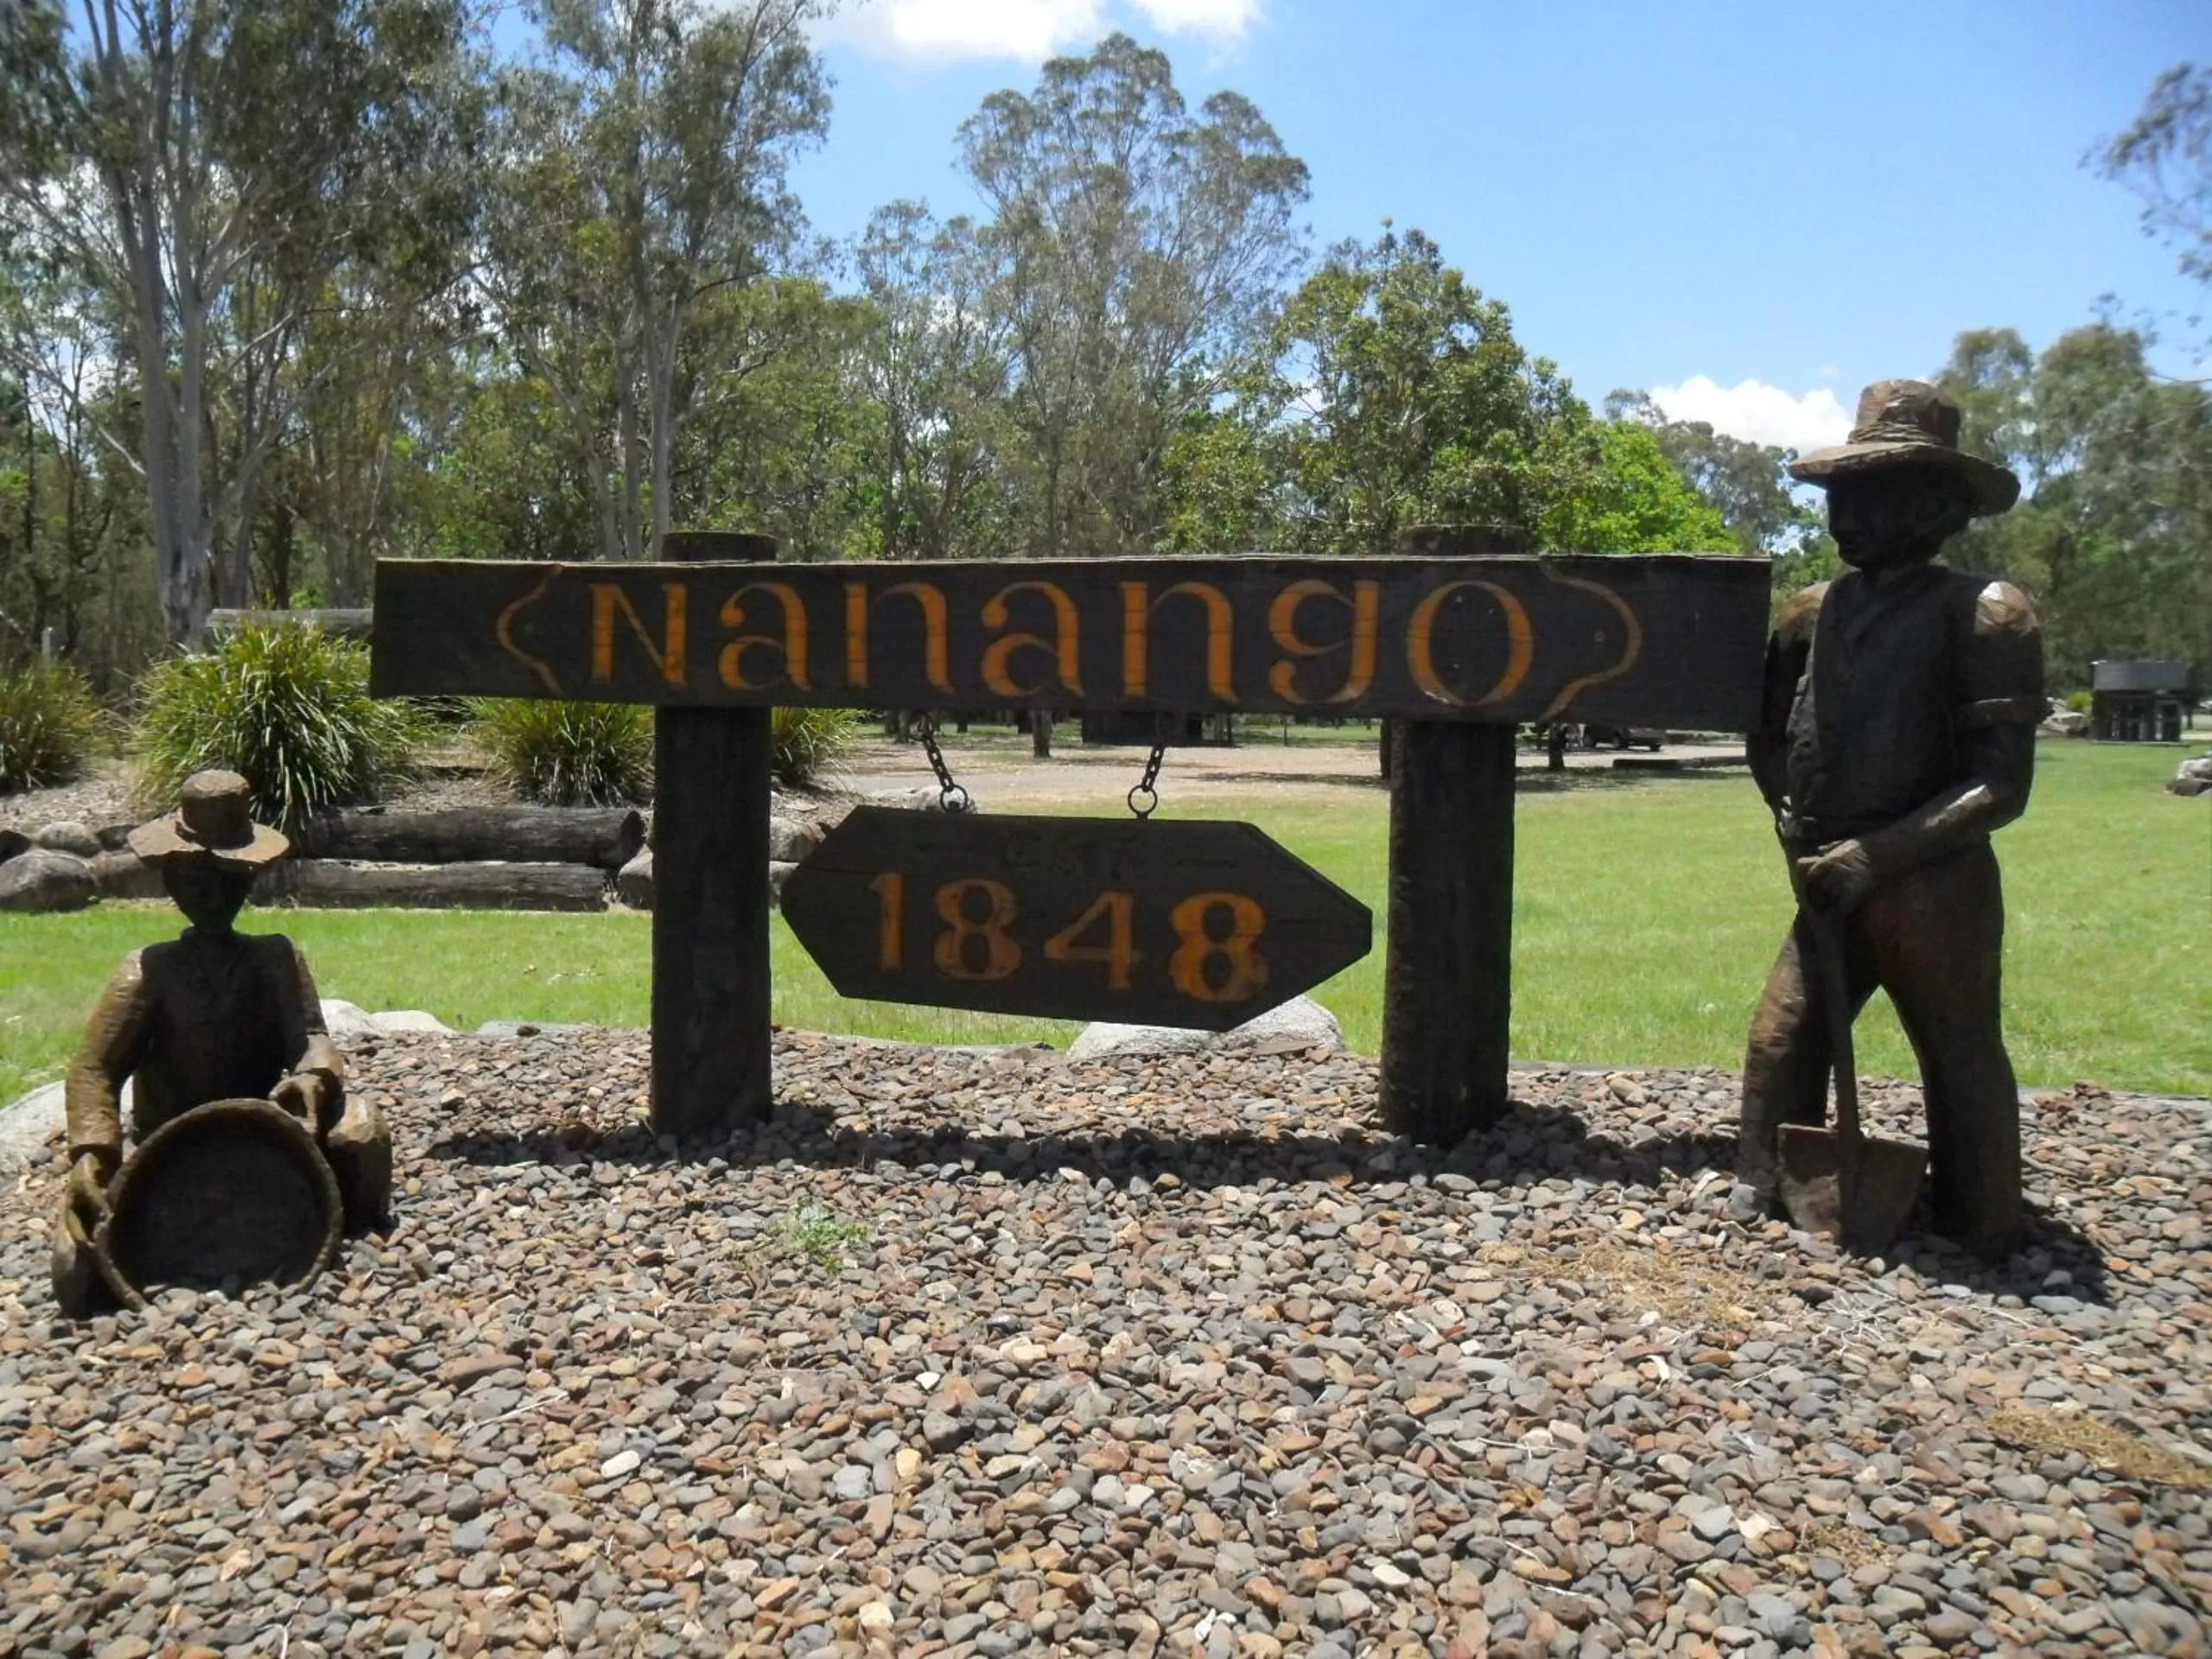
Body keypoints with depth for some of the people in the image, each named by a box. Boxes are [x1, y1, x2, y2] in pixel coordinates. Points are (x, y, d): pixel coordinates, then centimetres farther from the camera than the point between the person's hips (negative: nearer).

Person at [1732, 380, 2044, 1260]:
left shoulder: (1983, 614, -11)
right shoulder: (1814, 613, 6)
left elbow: (2001, 784, -14)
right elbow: (1769, 735, 20)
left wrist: (1880, 854, -19)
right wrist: (1794, 821, 4)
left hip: (1935, 889, -5)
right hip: (1832, 884, 6)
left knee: (1961, 1064, 7)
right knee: (1783, 1042, 8)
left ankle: (1980, 1235, 22)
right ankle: (1763, 1198, 23)